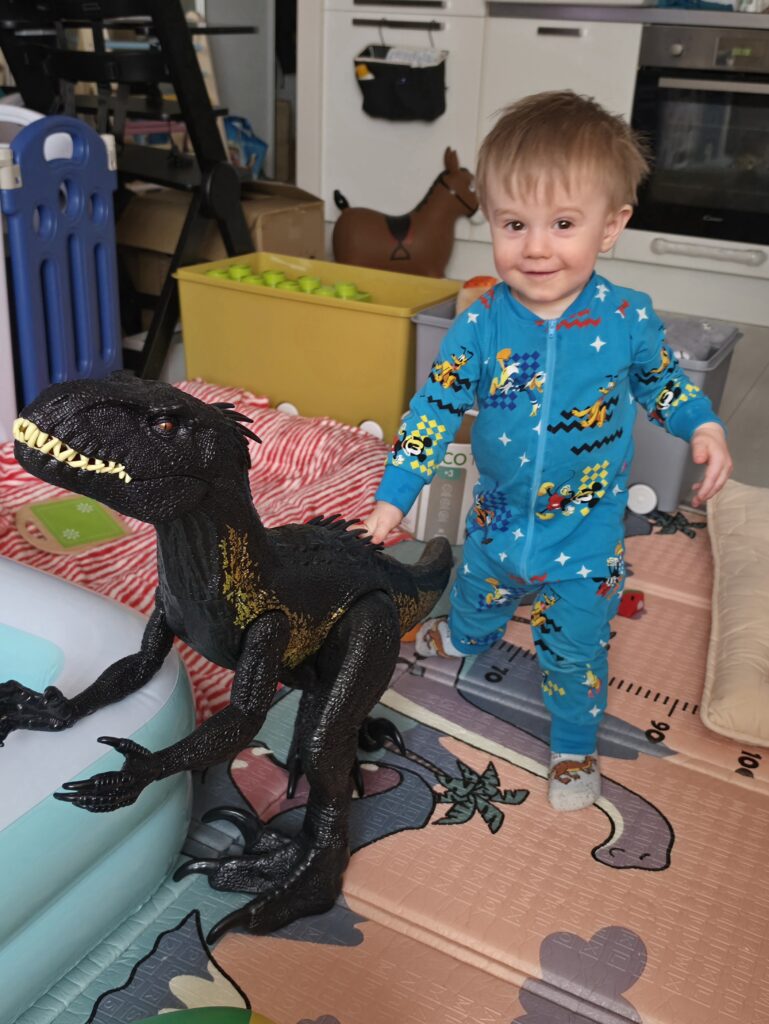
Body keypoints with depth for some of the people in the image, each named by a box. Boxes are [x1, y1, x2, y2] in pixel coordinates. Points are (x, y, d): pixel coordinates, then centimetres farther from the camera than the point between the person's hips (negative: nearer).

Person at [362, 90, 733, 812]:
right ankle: (465, 640, 66)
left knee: (574, 650, 12)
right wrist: (393, 497, -11)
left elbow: (660, 380, 4)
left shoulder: (628, 319, -17)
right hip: (497, 518, 2)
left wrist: (703, 427, -12)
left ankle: (574, 747, 39)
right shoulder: (481, 325, -18)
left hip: (585, 535, -2)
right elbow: (435, 407, -10)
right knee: (476, 594, 29)